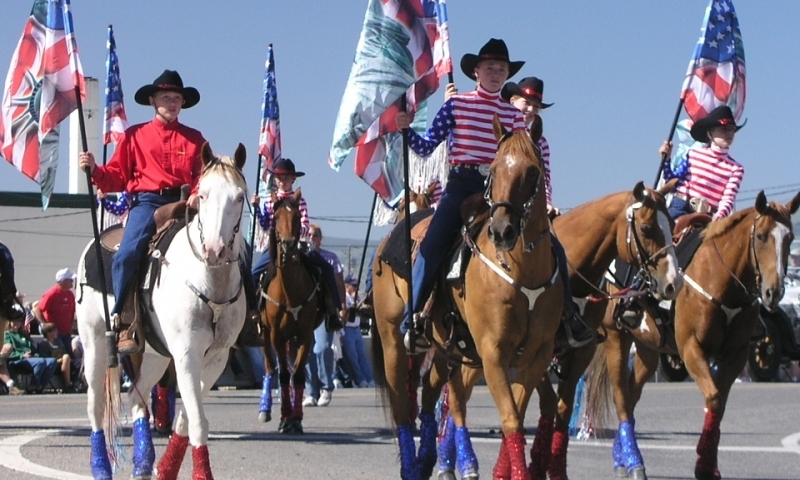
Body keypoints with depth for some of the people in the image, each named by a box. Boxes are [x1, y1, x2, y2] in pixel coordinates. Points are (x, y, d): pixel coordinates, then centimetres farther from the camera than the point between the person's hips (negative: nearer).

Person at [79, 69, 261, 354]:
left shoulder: (193, 138, 17)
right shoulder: (135, 136, 14)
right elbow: (118, 177, 11)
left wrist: (199, 194, -14)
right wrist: (94, 170, -8)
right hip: (147, 203, -2)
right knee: (127, 255, -28)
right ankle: (125, 323, -19)